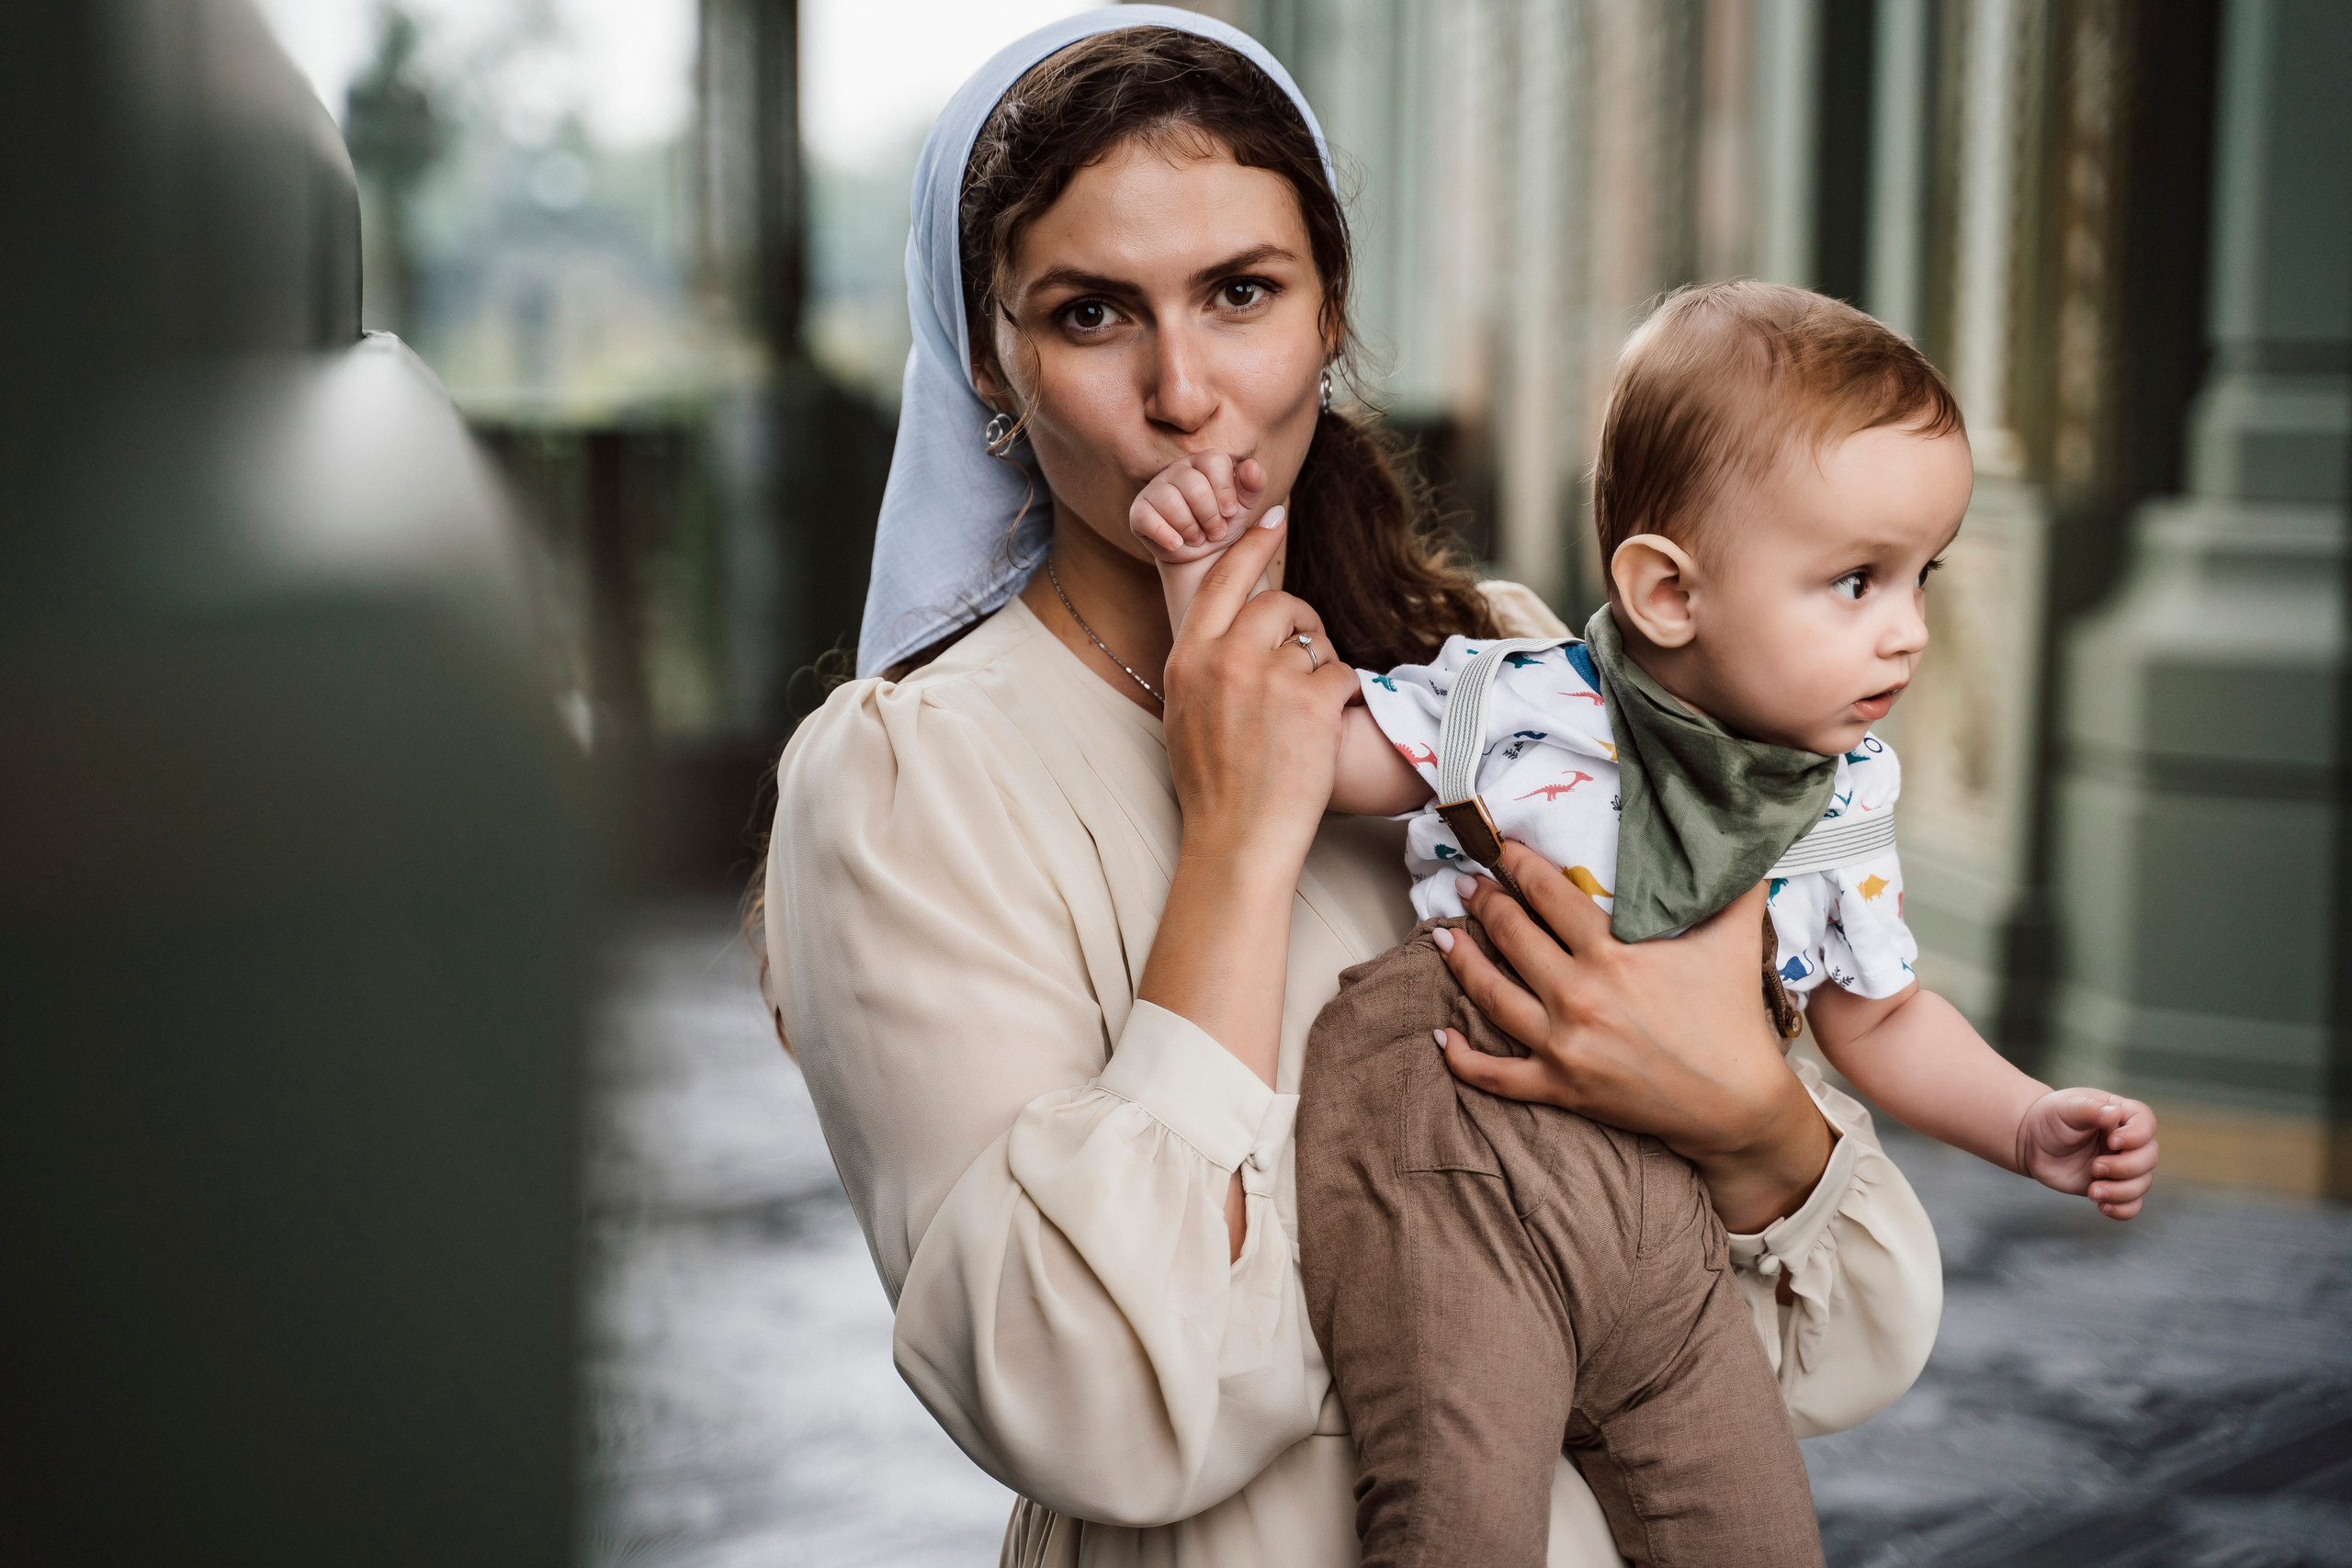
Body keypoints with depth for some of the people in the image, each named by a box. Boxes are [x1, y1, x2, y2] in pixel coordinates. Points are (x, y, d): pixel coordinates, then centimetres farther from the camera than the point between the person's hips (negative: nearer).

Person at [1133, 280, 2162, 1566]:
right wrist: (1206, 577, -15)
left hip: (1663, 1225, 5)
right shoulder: (1516, 703, -8)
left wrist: (2027, 1123, 6)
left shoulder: (1847, 795, 7)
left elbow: (1878, 1016, 19)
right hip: (1456, 1178, -5)